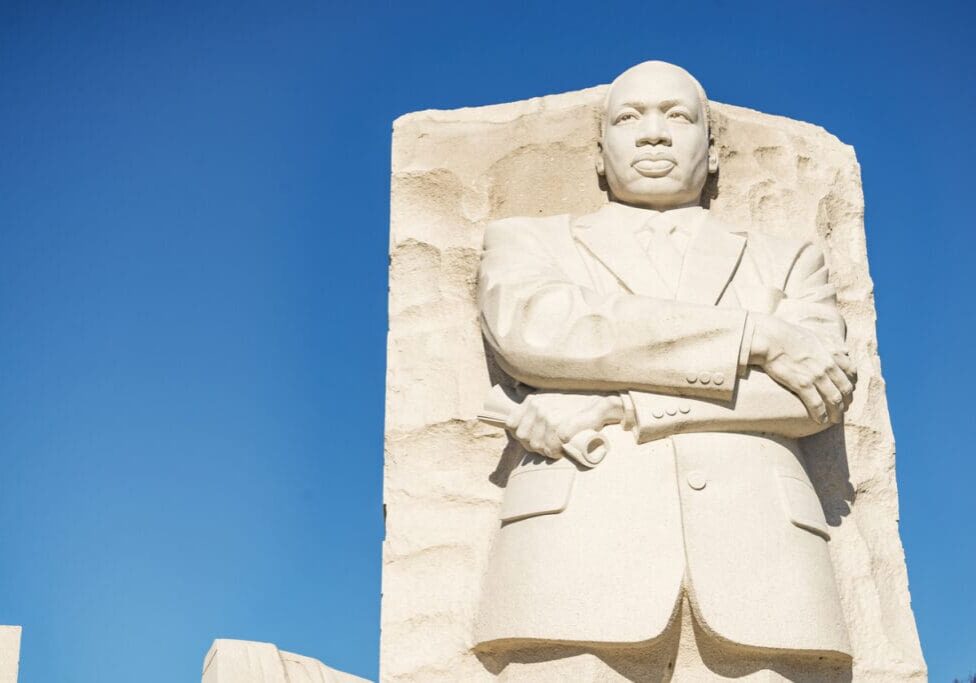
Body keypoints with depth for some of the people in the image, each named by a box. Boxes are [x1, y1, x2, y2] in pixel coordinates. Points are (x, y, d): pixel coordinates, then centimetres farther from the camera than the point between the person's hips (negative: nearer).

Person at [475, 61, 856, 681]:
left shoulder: (787, 263, 26)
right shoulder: (527, 243, 23)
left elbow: (820, 388, 6)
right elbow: (533, 330, 0)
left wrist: (617, 409, -5)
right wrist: (757, 336, -1)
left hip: (758, 574, 1)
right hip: (578, 562, -1)